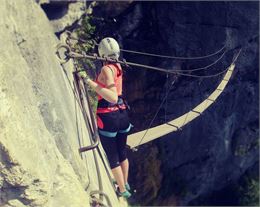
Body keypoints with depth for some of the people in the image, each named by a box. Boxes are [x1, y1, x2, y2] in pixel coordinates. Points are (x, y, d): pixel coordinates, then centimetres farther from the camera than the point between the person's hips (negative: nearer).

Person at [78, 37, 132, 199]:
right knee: (122, 153, 23)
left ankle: (123, 190, 20)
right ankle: (125, 184, 40)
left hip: (108, 117, -7)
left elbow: (113, 97, -31)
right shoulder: (118, 67, 4)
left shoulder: (106, 69, -18)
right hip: (122, 114, 7)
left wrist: (89, 81, -34)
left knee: (113, 157, 9)